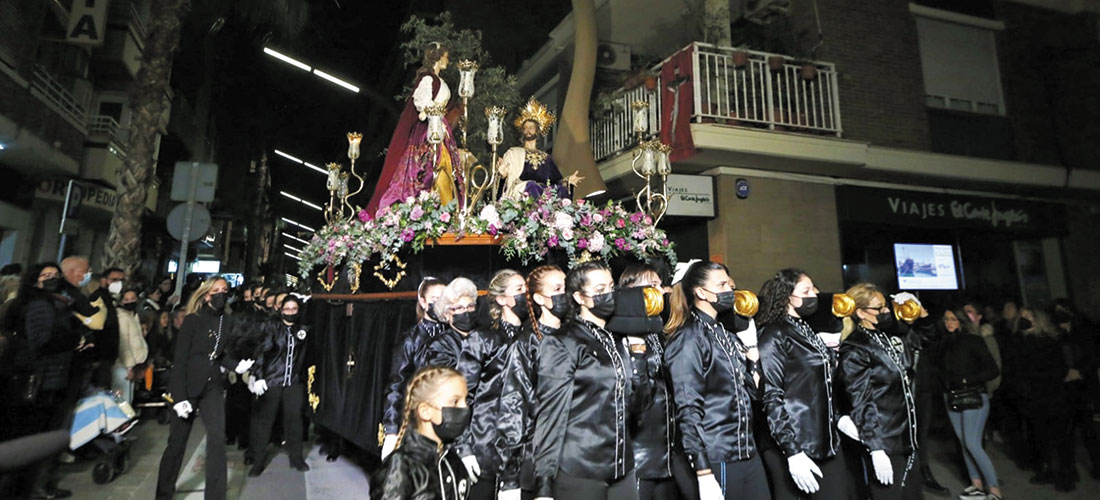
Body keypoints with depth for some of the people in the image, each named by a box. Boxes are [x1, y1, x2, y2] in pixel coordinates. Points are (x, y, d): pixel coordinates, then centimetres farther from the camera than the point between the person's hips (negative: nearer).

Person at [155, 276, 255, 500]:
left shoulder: (227, 322, 6)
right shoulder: (193, 320, -7)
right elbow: (180, 359, -9)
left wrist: (236, 366, -7)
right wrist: (179, 395, -15)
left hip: (213, 385, 3)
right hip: (188, 385, -3)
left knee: (218, 437, -8)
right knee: (177, 441, 6)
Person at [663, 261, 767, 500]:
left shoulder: (727, 336, 11)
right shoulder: (689, 338, -12)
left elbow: (754, 393, 12)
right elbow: (688, 409, -16)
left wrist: (751, 348, 2)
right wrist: (704, 475, -19)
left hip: (748, 453, 7)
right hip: (715, 461, -7)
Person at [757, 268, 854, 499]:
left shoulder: (807, 332, 12)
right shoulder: (773, 337, -12)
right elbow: (771, 398, -17)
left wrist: (838, 418, 7)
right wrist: (792, 452, -20)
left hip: (828, 443, 8)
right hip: (795, 447, -7)